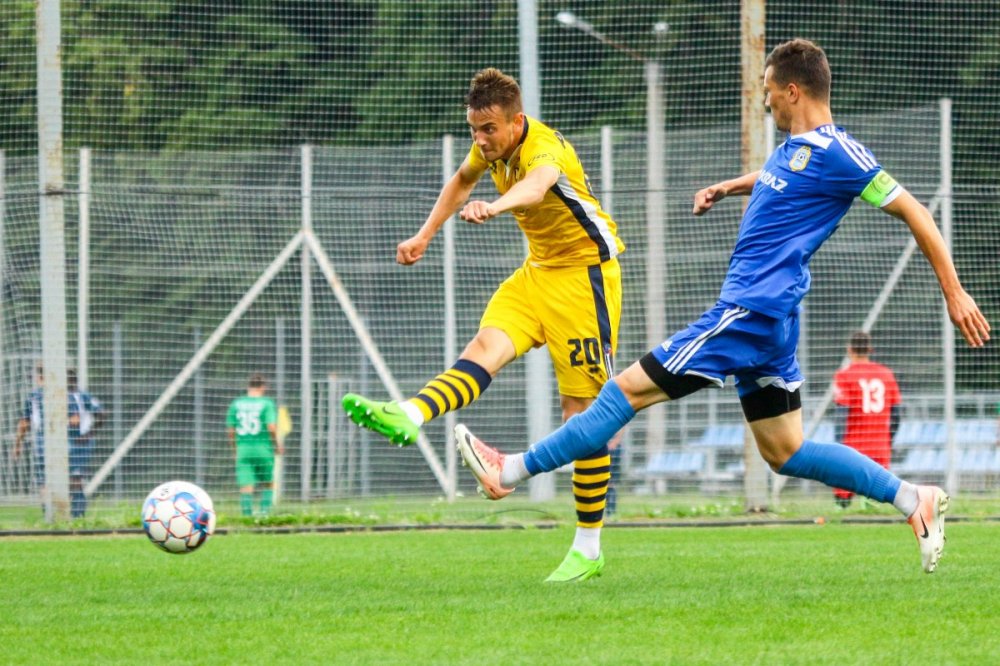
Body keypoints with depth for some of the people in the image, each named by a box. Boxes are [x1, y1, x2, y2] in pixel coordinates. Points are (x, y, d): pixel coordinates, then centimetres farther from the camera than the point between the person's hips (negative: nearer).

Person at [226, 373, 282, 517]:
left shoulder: (236, 404, 6)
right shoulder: (267, 403, -4)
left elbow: (230, 430, 7)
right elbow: (272, 427, -14)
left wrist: (235, 448, 20)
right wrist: (277, 444, 2)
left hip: (243, 449, 2)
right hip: (263, 449, -2)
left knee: (246, 487, 0)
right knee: (267, 483, 14)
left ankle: (247, 514, -7)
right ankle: (265, 511, 4)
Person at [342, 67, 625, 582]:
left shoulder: (545, 148, -27)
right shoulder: (492, 148, -2)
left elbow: (537, 185, -53)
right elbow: (462, 181, 23)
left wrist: (495, 207, -74)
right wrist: (425, 236, 19)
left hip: (584, 271, -7)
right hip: (538, 268, 7)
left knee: (581, 411, -6)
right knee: (486, 347, -20)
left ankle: (588, 549, -2)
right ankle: (406, 418, -46)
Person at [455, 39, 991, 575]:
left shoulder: (834, 152, -14)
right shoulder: (795, 145, 14)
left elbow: (912, 211, -11)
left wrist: (955, 293, -11)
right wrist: (729, 186, 26)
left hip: (751, 312, -11)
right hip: (764, 317, 11)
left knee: (631, 388, -7)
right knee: (783, 453, 12)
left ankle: (512, 471, -2)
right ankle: (914, 500, 10)